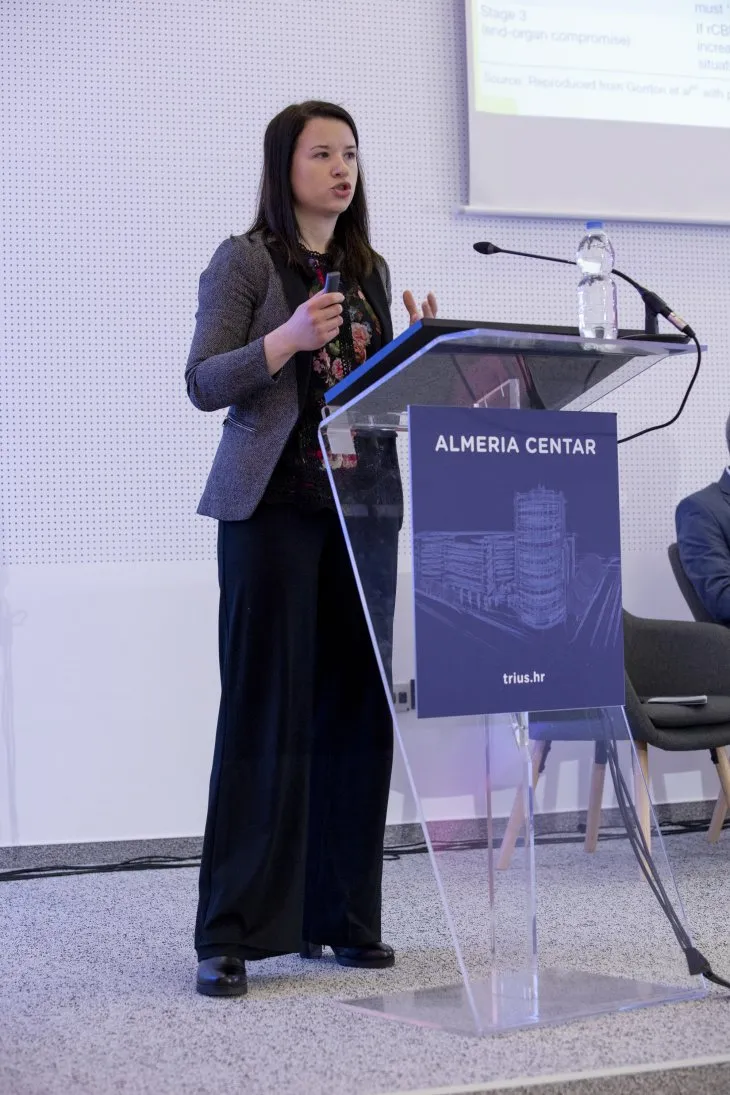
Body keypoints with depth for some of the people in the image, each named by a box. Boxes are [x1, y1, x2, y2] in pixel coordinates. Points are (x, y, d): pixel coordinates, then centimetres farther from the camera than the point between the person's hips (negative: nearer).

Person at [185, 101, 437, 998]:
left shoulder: (370, 272, 17)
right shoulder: (245, 261, 1)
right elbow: (201, 384, -6)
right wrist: (287, 340, -20)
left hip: (363, 506, 6)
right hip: (274, 506, -5)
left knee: (356, 707, 5)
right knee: (265, 711, -6)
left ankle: (339, 915, 15)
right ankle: (231, 935, -1)